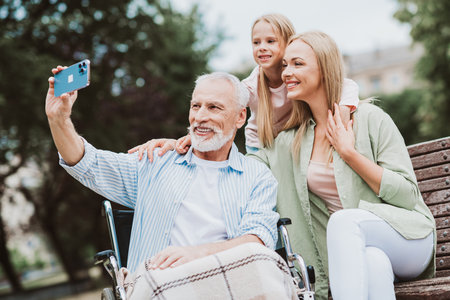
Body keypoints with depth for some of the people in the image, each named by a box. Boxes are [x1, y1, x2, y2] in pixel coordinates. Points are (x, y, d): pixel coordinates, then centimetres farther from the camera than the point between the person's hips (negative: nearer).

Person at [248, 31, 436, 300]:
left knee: (343, 220, -35)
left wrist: (349, 153, -13)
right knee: (375, 260, -37)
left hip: (409, 238, -2)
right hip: (355, 250, 2)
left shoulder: (369, 118, -4)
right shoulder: (291, 141, 11)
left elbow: (408, 194, -8)